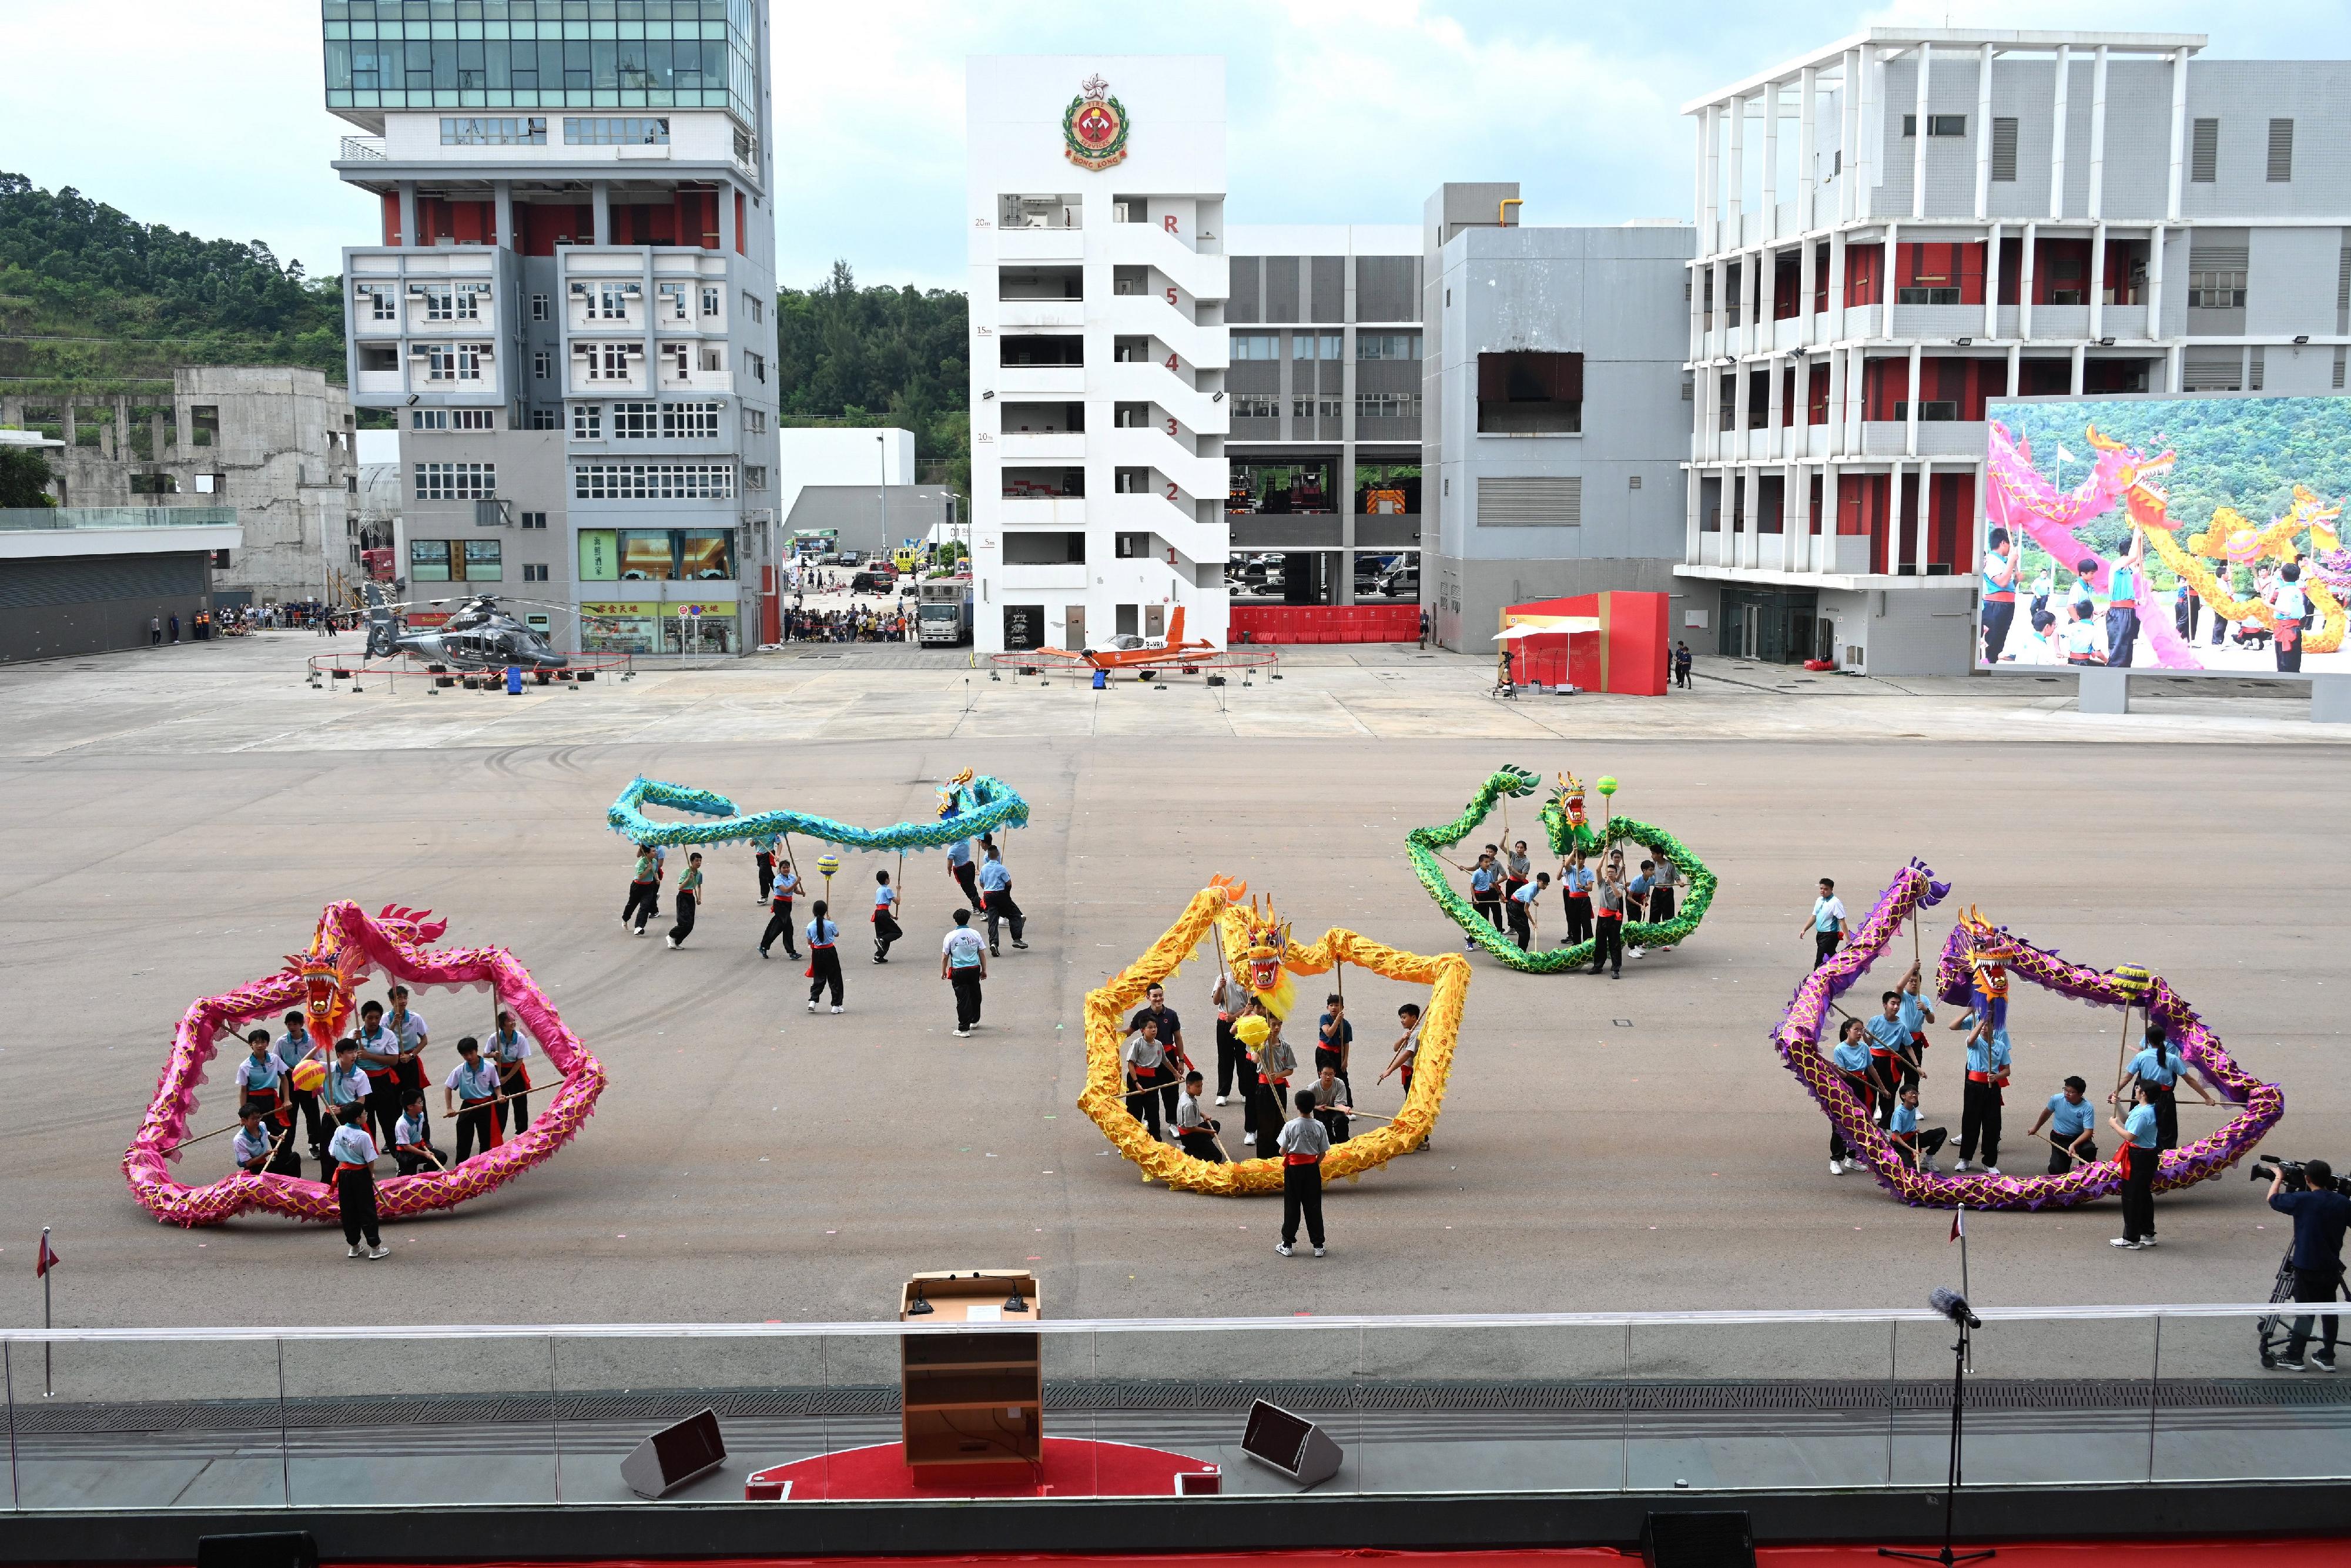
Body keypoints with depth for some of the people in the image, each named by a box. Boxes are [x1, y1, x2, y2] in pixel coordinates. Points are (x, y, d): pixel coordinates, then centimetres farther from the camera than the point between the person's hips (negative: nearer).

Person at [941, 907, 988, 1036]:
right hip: (974, 970, 3)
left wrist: (943, 972, 12)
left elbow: (945, 957, -2)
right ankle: (974, 1021, 41)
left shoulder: (951, 936, -8)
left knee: (963, 999, 0)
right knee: (975, 995, 21)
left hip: (958, 972, -2)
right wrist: (984, 970, 15)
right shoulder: (975, 934, -2)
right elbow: (982, 954, 3)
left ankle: (964, 1029, -1)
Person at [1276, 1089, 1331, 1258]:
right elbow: (1323, 1152, -1)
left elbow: (1282, 1151, -7)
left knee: (1292, 1206, 7)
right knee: (1313, 1206, 9)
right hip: (1312, 1168, 2)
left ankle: (1287, 1245, 11)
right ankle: (1318, 1245, 12)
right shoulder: (1319, 1126, -6)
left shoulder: (1290, 1126, -13)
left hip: (1293, 1168, -2)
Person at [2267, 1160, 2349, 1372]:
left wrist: (2278, 1177, 14)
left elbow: (2273, 1199, -2)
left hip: (2307, 1267, -4)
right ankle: (2327, 1358, 19)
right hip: (2332, 1268, 4)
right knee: (2329, 1311, 13)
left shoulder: (2303, 1200, -15)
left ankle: (2295, 1358, 3)